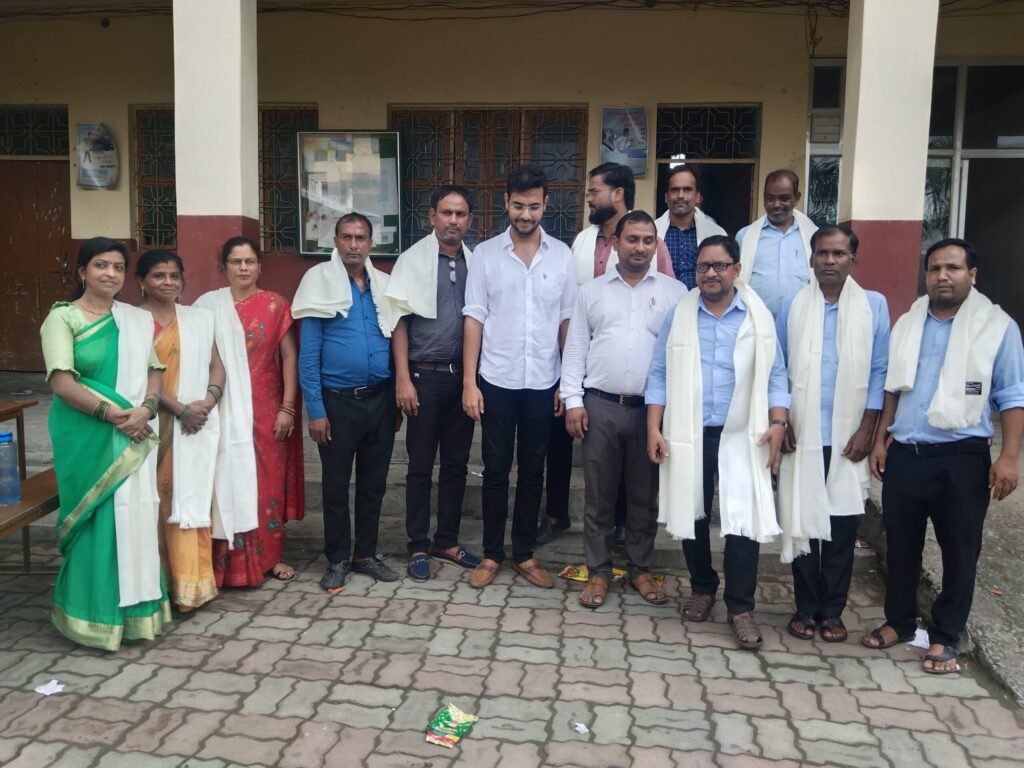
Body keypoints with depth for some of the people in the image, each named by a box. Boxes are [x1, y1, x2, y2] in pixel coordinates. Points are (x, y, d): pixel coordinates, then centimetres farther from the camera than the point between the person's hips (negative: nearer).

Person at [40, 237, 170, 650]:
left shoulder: (139, 319, 11)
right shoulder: (62, 318, -3)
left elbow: (153, 373, 9)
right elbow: (61, 382, -12)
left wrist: (145, 409, -11)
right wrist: (111, 413, -20)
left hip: (135, 435, 4)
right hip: (86, 437, -4)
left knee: (136, 515, 6)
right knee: (95, 518, -1)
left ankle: (136, 609, 18)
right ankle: (97, 615, 11)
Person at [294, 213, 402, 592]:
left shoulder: (384, 285, 6)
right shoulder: (321, 282, -6)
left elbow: (395, 341, 10)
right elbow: (307, 353, -7)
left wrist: (396, 396, 4)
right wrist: (315, 409, -12)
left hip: (380, 399, 4)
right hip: (338, 401, -4)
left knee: (374, 482, 13)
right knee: (336, 485, 7)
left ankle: (366, 553, 27)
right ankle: (337, 560, 21)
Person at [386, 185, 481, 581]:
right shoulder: (413, 259, -3)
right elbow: (399, 322, -5)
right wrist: (403, 379, -10)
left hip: (464, 376, 3)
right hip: (425, 375, -3)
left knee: (456, 463, 11)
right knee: (421, 466, 5)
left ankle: (447, 541, 25)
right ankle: (418, 547, 17)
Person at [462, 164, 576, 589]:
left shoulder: (562, 255, 1)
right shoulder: (485, 254, -2)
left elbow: (567, 322, 3)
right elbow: (474, 320, -3)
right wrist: (469, 381, -8)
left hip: (543, 382, 1)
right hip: (497, 380, -1)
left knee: (532, 470, 11)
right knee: (496, 470, 8)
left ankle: (524, 554, 23)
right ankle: (491, 554, 21)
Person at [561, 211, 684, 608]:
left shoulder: (673, 292, 4)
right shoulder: (591, 291, 7)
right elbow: (575, 349, 5)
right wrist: (573, 400, -2)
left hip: (653, 408, 0)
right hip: (600, 406, 0)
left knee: (646, 495, 11)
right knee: (599, 494, 7)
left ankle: (640, 569, 26)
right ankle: (598, 572, 19)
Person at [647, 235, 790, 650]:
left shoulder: (760, 317, 1)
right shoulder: (678, 314, 2)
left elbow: (774, 376, 2)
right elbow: (660, 373, 2)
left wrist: (778, 423, -11)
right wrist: (653, 427, -5)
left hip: (742, 436, -1)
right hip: (688, 434, 2)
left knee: (743, 522, -6)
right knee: (693, 516, 12)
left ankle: (740, 607, 8)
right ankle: (702, 587, 33)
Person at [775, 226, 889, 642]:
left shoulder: (874, 305, 1)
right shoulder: (792, 305, 3)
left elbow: (879, 371, 1)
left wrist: (867, 429, -4)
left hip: (849, 438, 0)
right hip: (801, 436, 1)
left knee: (843, 525, 4)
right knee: (801, 522, 5)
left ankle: (832, 610, 18)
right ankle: (806, 607, 19)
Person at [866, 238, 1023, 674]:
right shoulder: (907, 324, 9)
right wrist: (880, 439, 11)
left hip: (961, 457, -4)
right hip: (904, 453, 4)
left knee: (959, 551, 7)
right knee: (901, 545, 13)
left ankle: (945, 637, 21)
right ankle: (899, 621, 30)